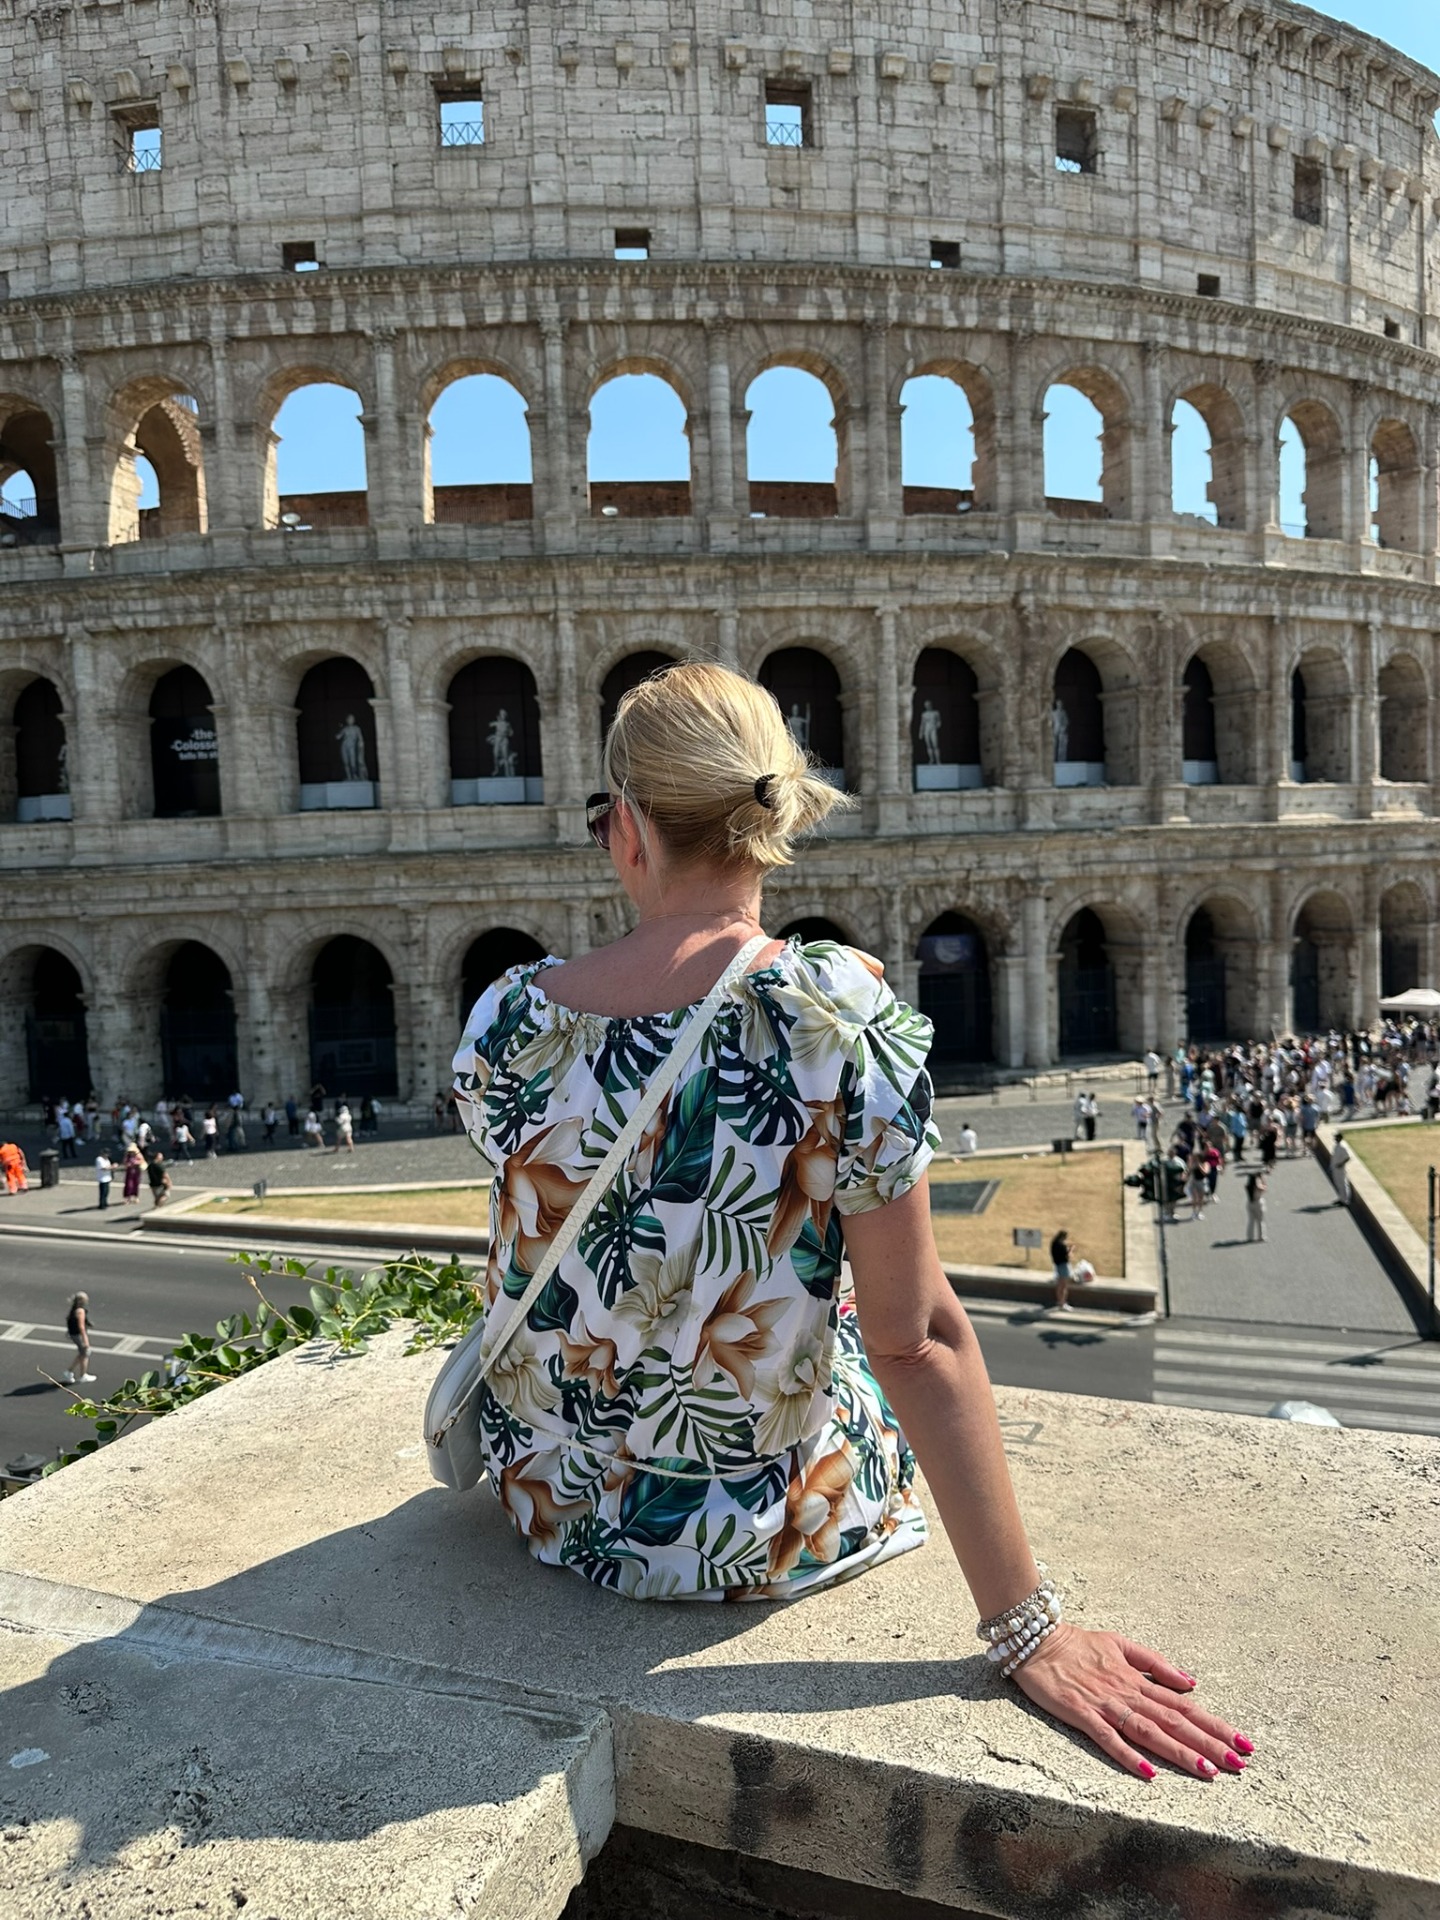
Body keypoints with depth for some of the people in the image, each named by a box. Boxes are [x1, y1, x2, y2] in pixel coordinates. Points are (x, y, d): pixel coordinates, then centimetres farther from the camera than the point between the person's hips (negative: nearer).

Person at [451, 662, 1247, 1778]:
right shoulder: (843, 1011, -25)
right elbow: (917, 1338, -21)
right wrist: (1026, 1625, -12)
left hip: (551, 1505, 3)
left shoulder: (506, 1021, -17)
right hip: (770, 1539, -2)